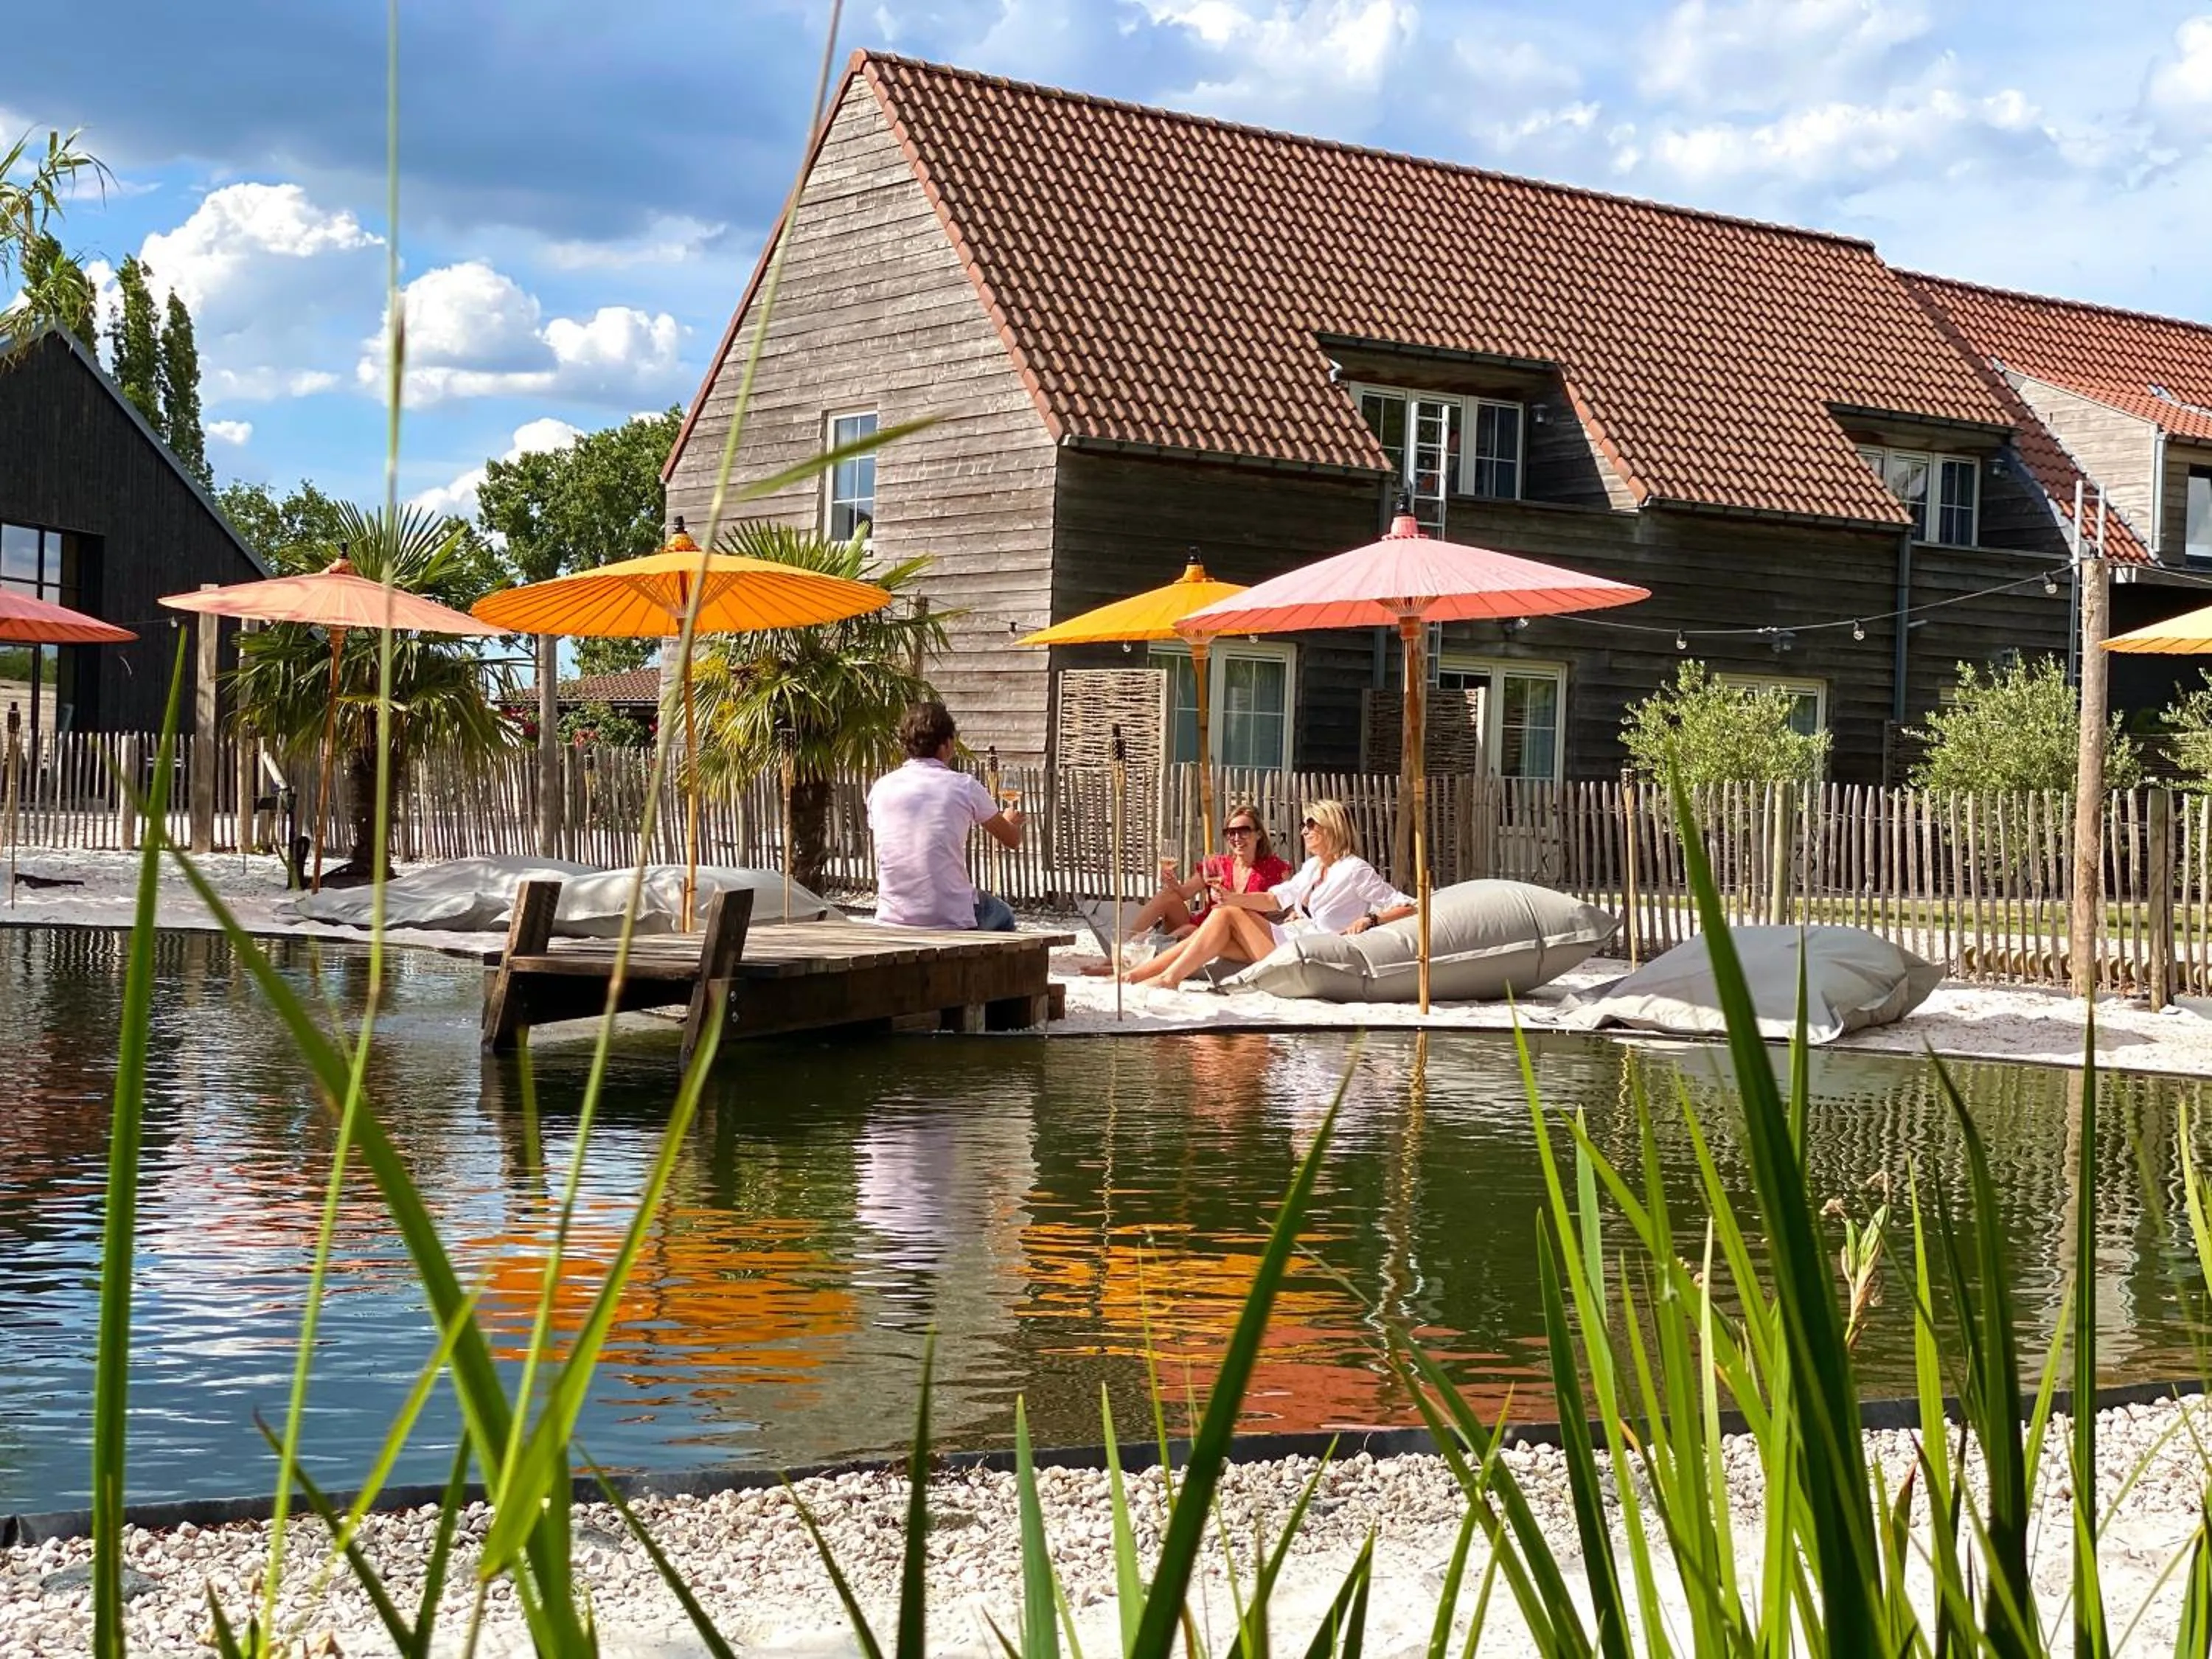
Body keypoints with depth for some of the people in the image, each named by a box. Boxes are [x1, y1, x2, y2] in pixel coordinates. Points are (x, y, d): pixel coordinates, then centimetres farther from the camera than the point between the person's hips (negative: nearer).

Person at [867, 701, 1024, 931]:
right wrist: (1011, 822, 35)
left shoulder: (880, 788, 3)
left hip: (892, 921, 4)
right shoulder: (964, 786, -6)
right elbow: (1012, 839, 9)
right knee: (1002, 917, 31)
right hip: (951, 920, -4)